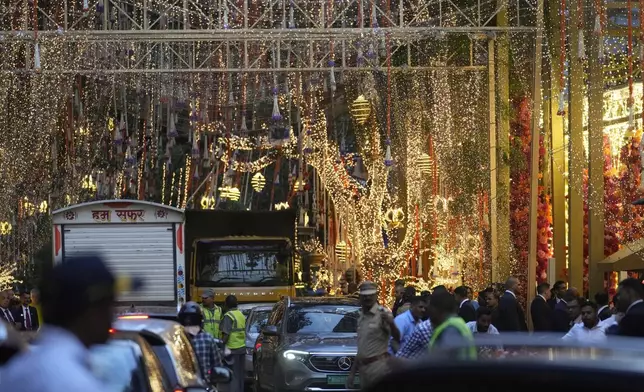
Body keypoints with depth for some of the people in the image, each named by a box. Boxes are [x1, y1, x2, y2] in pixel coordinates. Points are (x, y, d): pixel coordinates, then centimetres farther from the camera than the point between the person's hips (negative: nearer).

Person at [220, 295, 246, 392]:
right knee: (240, 375, 14)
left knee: (233, 376, -7)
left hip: (232, 349, -8)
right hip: (242, 348, 8)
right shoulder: (241, 315, 12)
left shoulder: (228, 316, -14)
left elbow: (226, 334, -20)